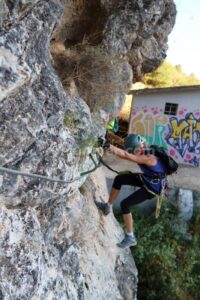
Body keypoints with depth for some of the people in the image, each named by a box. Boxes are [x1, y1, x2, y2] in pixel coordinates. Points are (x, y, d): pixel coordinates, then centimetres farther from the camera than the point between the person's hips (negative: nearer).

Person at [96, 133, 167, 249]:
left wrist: (110, 146, -52)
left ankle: (130, 238, 4)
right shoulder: (143, 151, -11)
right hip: (146, 179, 8)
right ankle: (108, 206, 19)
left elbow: (126, 156, -46)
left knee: (125, 204, -11)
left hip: (152, 187, -8)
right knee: (119, 179, 3)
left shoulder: (149, 158, -35)